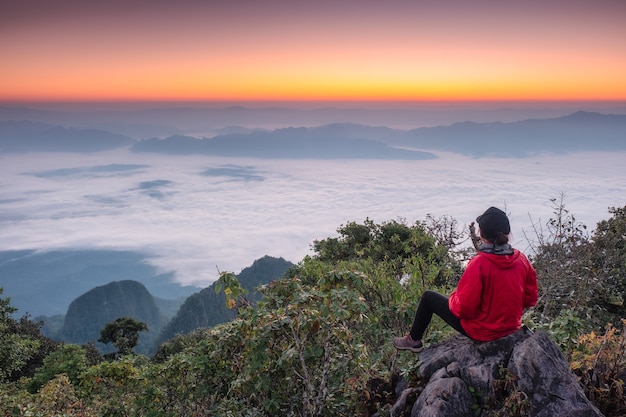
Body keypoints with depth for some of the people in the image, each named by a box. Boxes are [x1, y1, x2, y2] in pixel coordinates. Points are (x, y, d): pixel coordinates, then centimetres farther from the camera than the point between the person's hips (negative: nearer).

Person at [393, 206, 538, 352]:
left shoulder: (479, 264, -27)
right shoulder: (521, 259, -10)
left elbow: (464, 308, -24)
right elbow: (531, 299, 0)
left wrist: (454, 296, -3)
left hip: (481, 332, -6)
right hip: (513, 327, 6)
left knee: (428, 297, 14)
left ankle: (414, 341, 34)